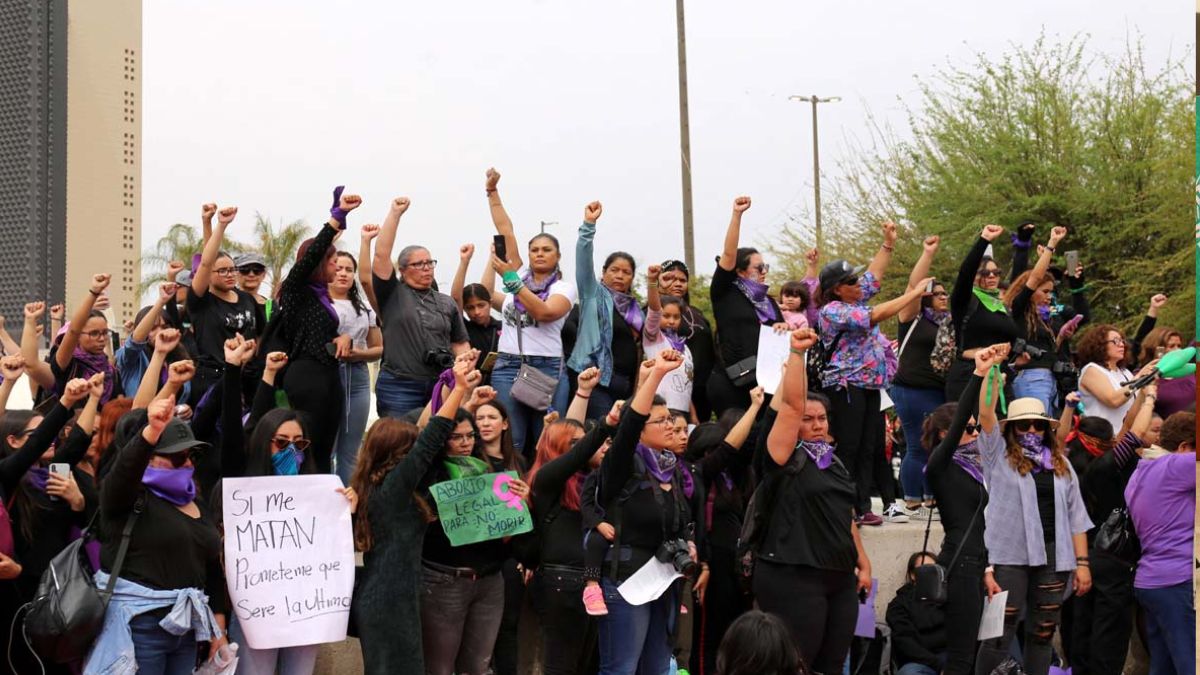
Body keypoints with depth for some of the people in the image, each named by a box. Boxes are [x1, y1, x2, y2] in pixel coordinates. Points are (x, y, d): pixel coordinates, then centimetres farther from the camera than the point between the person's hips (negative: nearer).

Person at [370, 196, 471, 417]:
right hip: (399, 387, -3)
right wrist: (395, 213, -5)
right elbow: (381, 254, -5)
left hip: (442, 386, 3)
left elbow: (460, 343, 17)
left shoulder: (446, 303, 16)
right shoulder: (392, 294, 5)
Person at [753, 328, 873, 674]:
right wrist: (797, 352, -22)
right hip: (792, 577, -8)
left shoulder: (836, 463, 17)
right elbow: (791, 404, -18)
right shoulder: (786, 459, -6)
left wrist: (863, 562, 19)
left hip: (840, 578, 8)